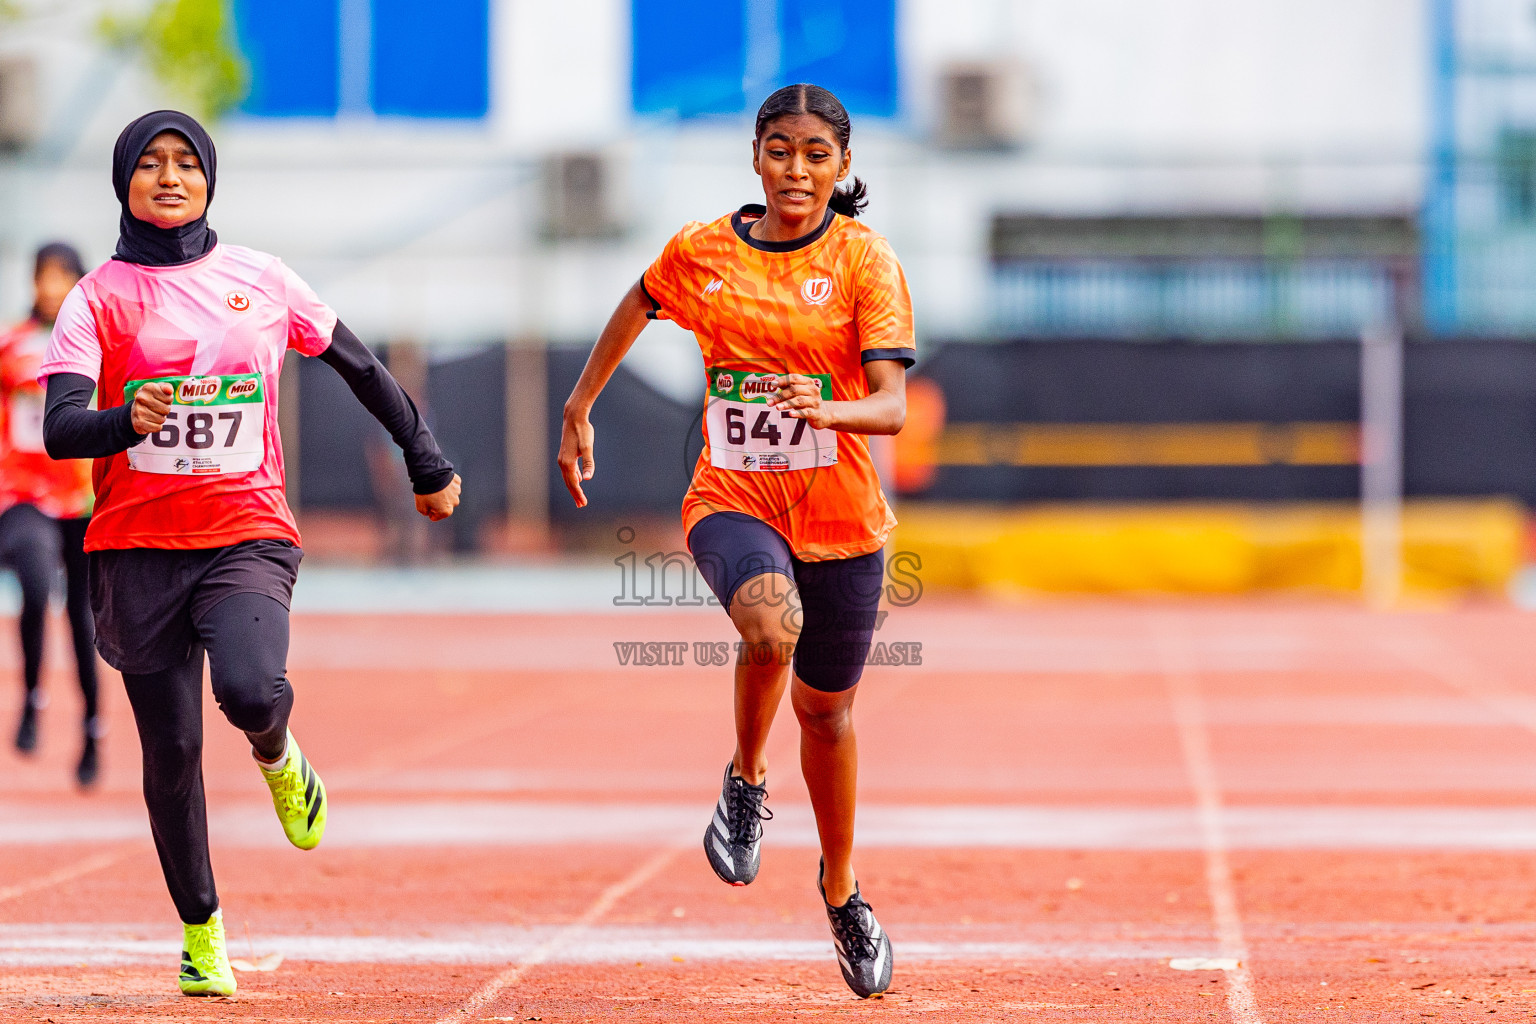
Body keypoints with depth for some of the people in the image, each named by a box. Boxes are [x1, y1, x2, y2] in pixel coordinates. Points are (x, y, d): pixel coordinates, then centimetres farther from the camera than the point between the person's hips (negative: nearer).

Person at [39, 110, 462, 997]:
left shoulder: (261, 280, 5)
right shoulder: (99, 298, -1)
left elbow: (361, 367, 17)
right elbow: (59, 428, -14)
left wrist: (428, 466, 21)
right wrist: (125, 420, -35)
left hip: (248, 533, 0)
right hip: (139, 547, 0)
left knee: (252, 691, -28)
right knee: (172, 748, 2)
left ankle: (278, 757, 10)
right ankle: (202, 928, 21)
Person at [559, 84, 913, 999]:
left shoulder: (866, 261, -8)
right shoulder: (700, 252, -1)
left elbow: (892, 406, -17)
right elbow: (637, 309, 22)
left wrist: (827, 411, -38)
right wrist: (580, 408, 26)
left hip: (840, 516, 0)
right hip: (732, 499, 0)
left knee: (827, 709, 14)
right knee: (771, 622, -34)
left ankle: (841, 887, 39)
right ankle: (747, 784, -5)